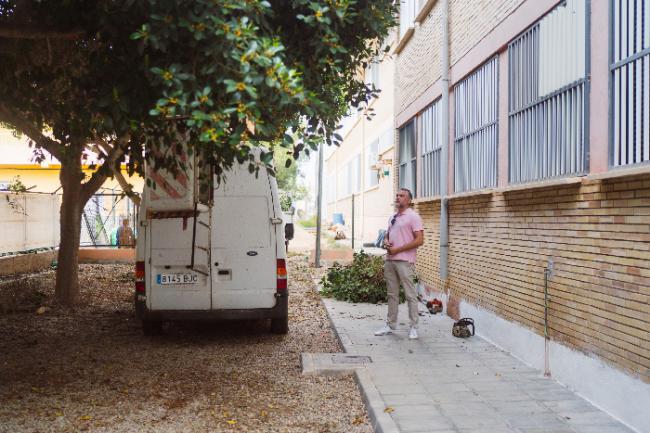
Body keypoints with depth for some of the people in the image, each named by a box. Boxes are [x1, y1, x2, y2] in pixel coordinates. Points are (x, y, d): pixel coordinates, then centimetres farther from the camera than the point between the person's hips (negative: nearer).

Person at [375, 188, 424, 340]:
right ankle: (391, 324, 20)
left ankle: (414, 327, 4)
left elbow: (419, 240, -14)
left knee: (410, 295, -2)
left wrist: (397, 250, -14)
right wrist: (386, 243, 0)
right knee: (392, 294, 13)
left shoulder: (413, 216, -6)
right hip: (389, 260, 7)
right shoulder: (392, 217, 17)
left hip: (404, 261, -7)